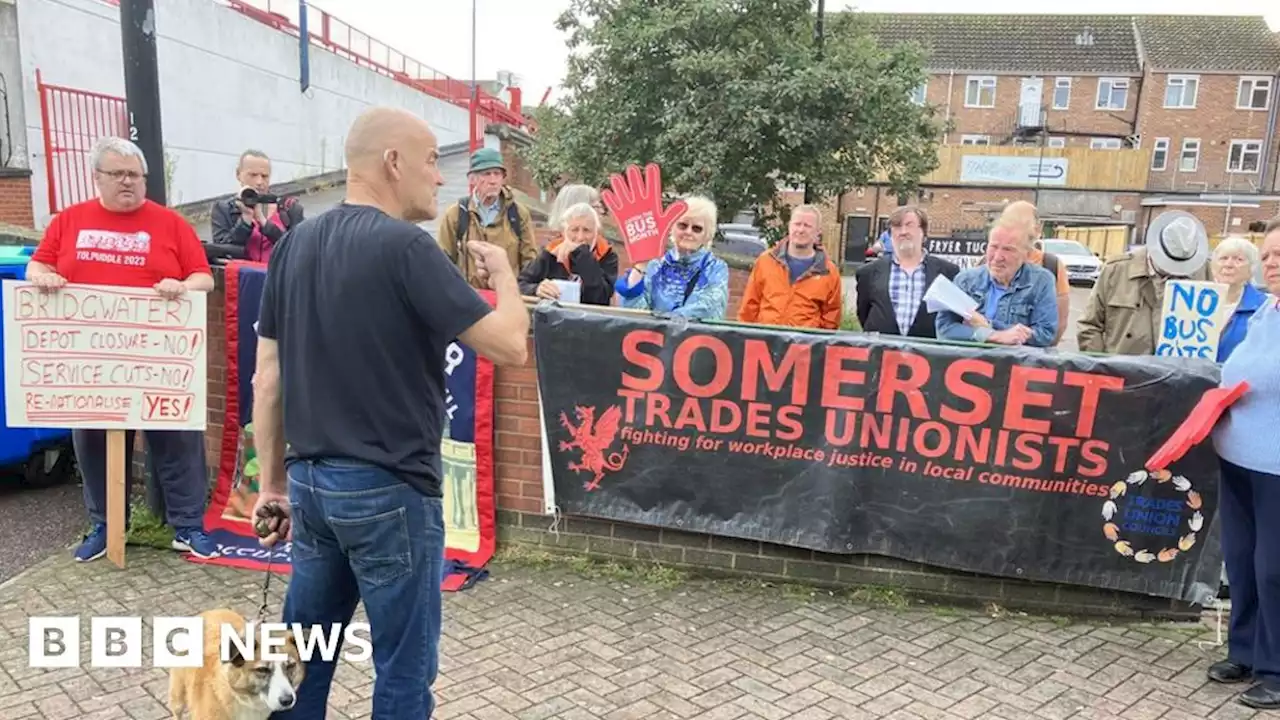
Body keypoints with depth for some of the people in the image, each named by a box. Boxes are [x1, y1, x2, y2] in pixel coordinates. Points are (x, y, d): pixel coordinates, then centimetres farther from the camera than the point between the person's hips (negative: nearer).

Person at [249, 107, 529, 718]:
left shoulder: (294, 245, 6)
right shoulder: (404, 245, -16)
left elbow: (267, 379, 8)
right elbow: (510, 347, -16)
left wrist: (273, 481, 15)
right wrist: (502, 271, 3)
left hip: (312, 481, 8)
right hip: (387, 488, -7)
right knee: (404, 670, 8)